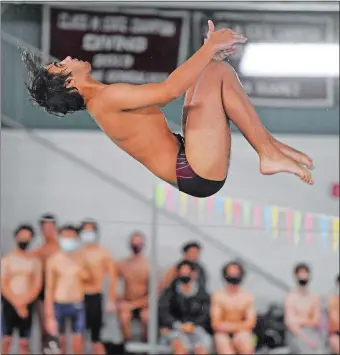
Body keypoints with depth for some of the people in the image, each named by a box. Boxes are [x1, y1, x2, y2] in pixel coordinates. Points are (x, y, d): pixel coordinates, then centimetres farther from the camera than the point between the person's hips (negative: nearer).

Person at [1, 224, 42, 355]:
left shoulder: (35, 261, 5)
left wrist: (23, 303, -12)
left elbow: (37, 286, 0)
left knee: (24, 342, 3)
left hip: (27, 304, 2)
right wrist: (17, 304, -13)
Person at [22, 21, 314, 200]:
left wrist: (208, 49, 21)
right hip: (199, 173, -10)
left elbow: (159, 96, 25)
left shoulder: (104, 101, 16)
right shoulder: (106, 97, -16)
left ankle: (267, 142, 6)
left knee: (209, 70, 16)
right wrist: (211, 46, -17)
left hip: (188, 163, 10)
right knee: (218, 72, -12)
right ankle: (270, 155, -9)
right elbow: (169, 90, -27)